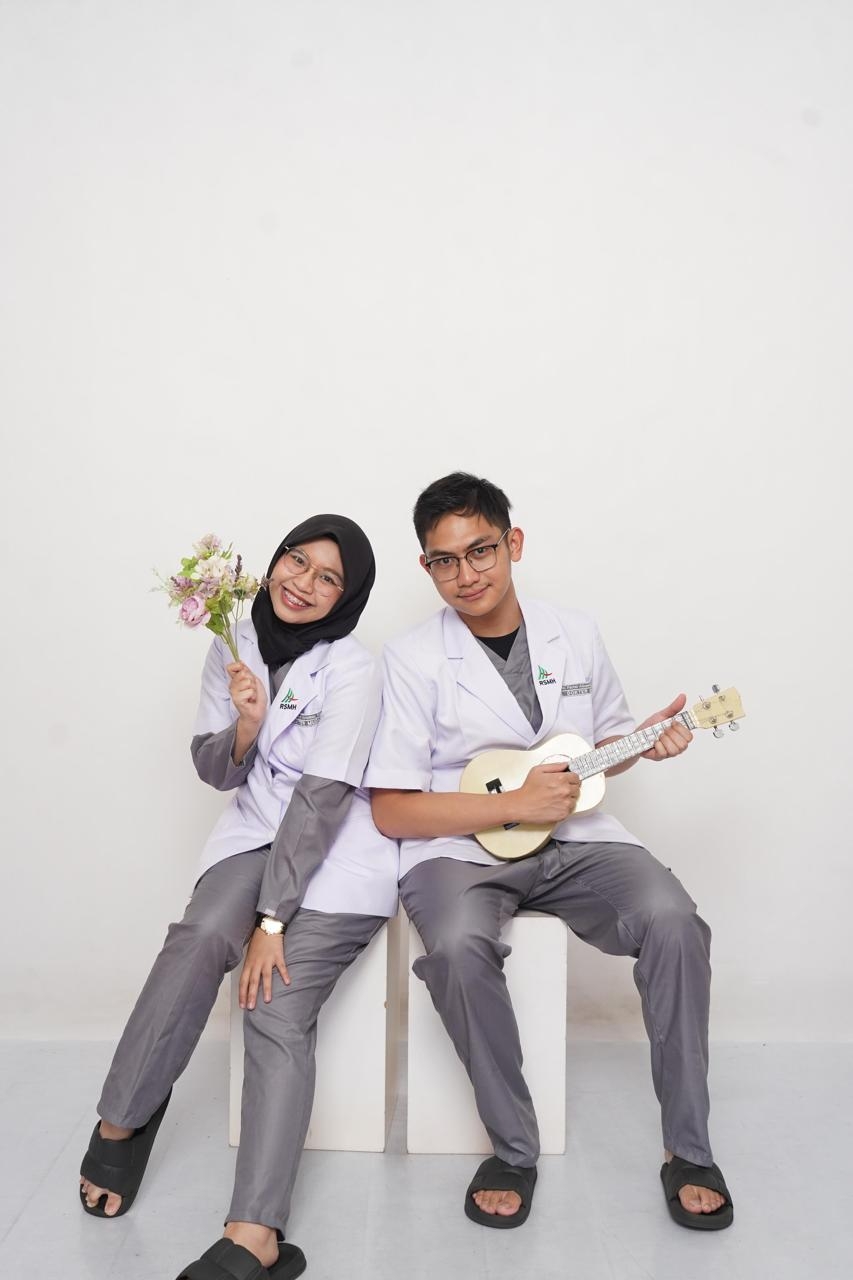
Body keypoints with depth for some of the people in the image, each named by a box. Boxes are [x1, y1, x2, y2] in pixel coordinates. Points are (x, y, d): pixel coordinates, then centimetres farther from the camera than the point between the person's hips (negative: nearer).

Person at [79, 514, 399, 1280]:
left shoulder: (353, 670, -15)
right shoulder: (236, 646, 2)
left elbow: (322, 798, -21)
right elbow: (213, 770, 7)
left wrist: (273, 921, -23)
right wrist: (245, 727, -16)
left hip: (339, 852, -4)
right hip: (257, 832, 4)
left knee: (278, 1013, -21)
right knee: (203, 933, -26)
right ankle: (121, 1121, -8)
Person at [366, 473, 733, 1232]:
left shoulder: (574, 635, 7)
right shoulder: (412, 659, -5)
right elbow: (391, 811, -8)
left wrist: (644, 743, -3)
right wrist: (515, 803, -17)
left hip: (572, 838, 3)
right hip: (459, 848, -2)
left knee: (673, 921, -25)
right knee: (460, 947, -34)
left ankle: (688, 1149, -6)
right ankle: (514, 1149, -9)